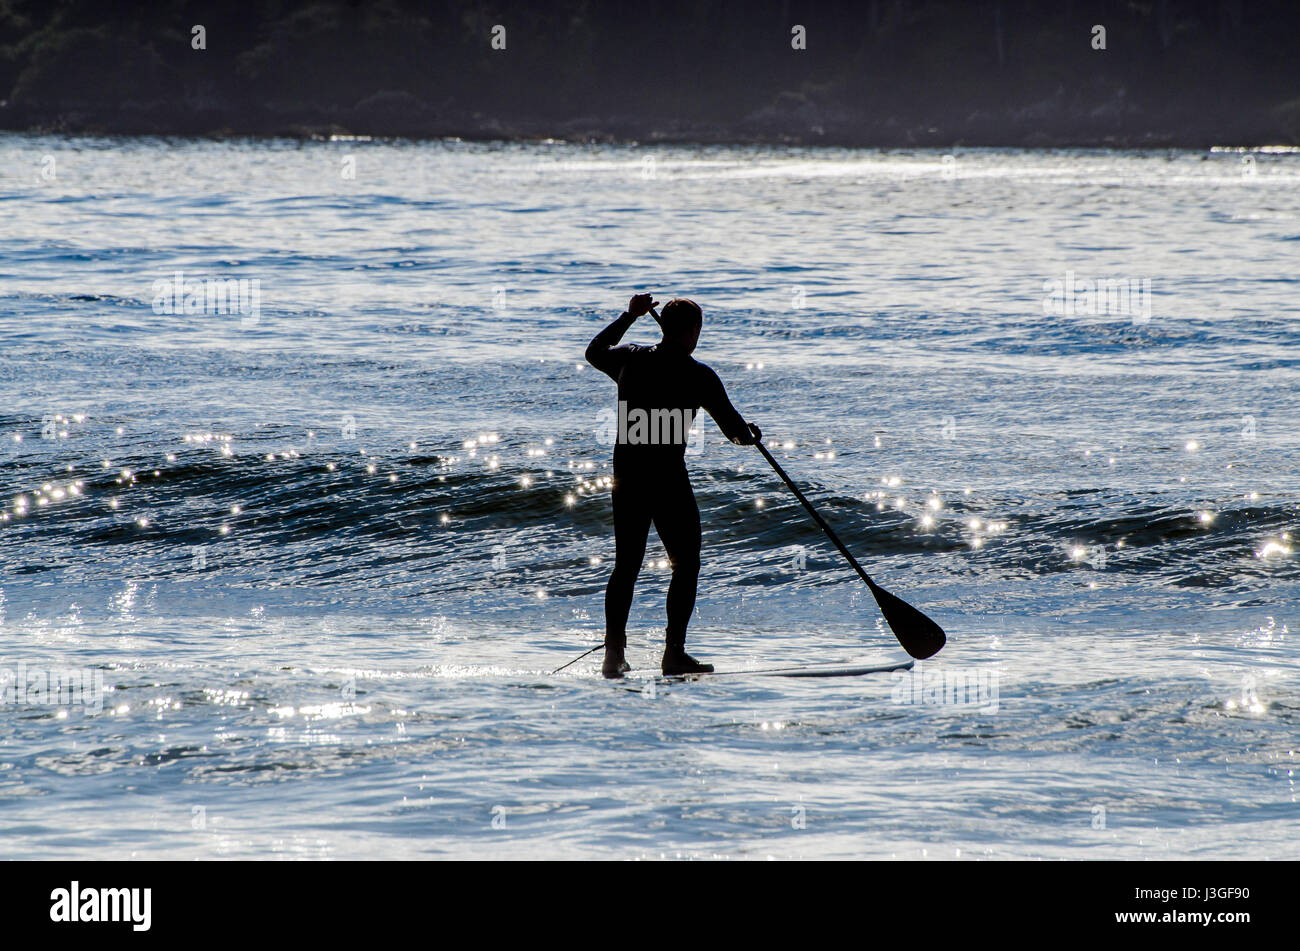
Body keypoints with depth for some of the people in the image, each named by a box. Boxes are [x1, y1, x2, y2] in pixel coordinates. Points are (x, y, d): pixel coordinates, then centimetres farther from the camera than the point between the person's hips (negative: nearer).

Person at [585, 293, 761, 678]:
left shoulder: (630, 359, 5)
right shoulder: (697, 375, -9)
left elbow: (595, 352, 29)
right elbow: (735, 430, -3)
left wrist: (629, 317, 35)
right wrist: (750, 434, 20)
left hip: (626, 476, 6)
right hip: (668, 478, -6)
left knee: (626, 565, 13)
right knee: (686, 564, 5)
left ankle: (614, 653, 9)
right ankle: (674, 653, -1)